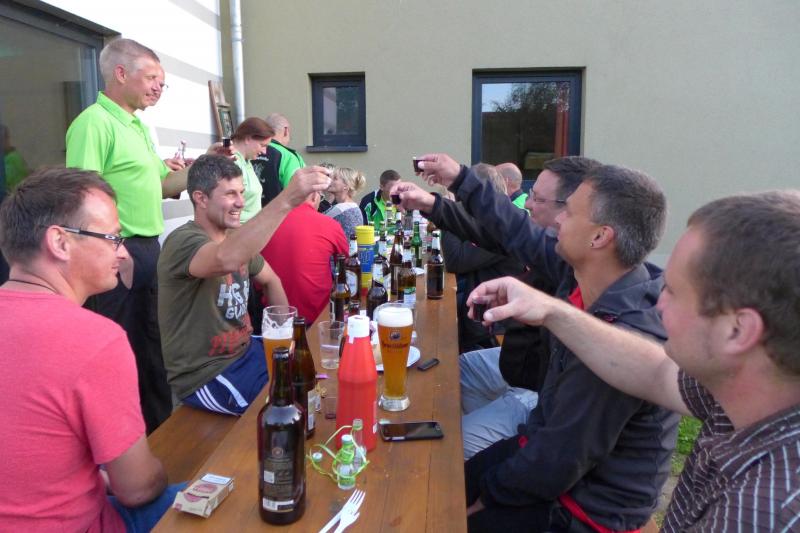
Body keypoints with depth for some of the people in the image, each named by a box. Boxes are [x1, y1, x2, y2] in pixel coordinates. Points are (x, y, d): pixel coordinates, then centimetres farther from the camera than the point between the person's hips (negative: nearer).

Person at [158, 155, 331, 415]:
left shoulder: (235, 236, 5)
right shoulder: (183, 241, -22)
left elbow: (271, 280, 19)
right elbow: (227, 259, -46)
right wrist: (286, 200, -52)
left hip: (246, 351, 8)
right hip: (207, 375, -8)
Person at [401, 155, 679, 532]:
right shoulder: (583, 276, -11)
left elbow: (558, 463, -27)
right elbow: (527, 238, 5)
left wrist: (488, 491, -11)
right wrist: (460, 180, 11)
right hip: (548, 442, 7)